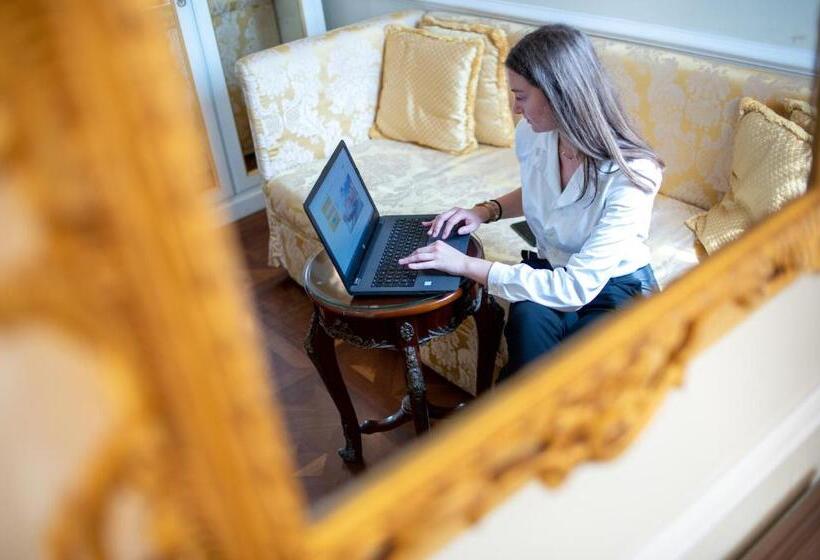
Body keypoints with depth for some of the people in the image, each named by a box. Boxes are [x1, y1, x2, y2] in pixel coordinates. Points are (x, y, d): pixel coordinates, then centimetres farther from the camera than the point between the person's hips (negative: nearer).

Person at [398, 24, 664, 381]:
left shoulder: (630, 175, -28)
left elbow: (576, 288, -31)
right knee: (529, 319, -32)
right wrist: (487, 210, -5)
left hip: (617, 288, -4)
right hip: (552, 273, 4)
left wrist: (467, 265, -29)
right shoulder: (532, 136, -9)